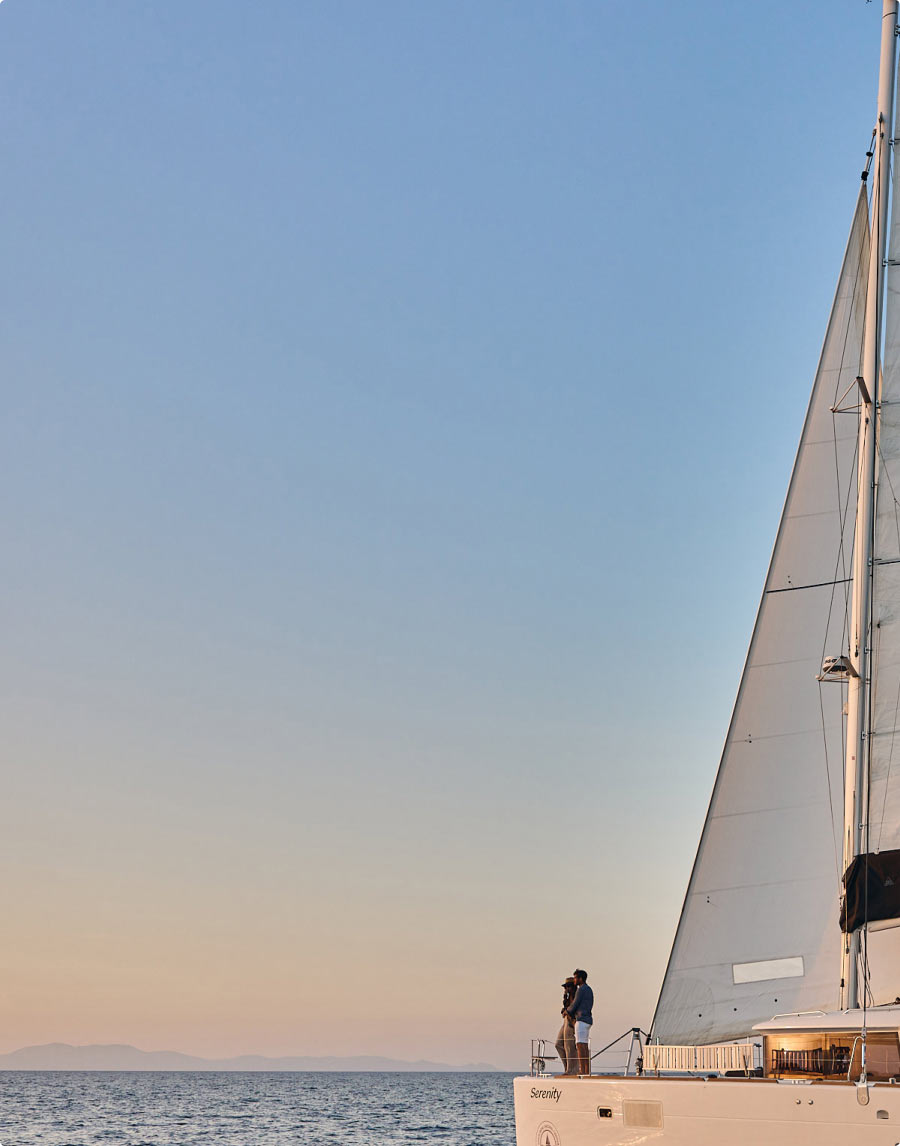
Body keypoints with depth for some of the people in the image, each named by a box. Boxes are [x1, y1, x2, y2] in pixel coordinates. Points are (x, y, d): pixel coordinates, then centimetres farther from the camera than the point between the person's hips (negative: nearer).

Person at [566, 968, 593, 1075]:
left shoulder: (581, 990, -10)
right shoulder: (589, 990, 20)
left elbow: (574, 1006, -9)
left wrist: (566, 1011, 10)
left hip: (581, 1020, -10)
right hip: (588, 1019, 10)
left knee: (580, 1045, -14)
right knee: (585, 1046, 8)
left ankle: (582, 1071, -20)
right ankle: (587, 1071, 7)